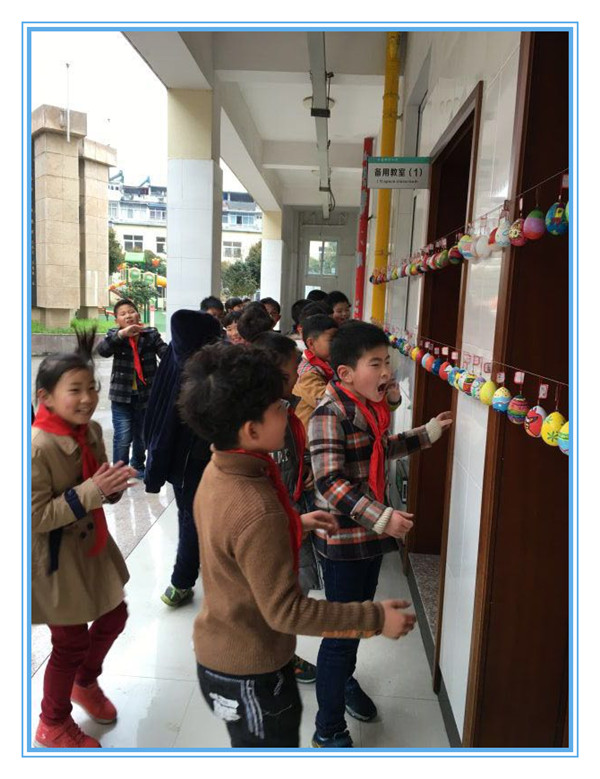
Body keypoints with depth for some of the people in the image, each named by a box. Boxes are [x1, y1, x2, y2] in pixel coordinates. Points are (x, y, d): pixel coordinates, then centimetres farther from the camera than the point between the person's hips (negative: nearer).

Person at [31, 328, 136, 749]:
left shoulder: (91, 430, -4)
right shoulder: (37, 447, -27)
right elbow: (36, 516, -27)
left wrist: (114, 484, -14)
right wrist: (92, 490, -32)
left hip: (93, 545, 7)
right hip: (56, 558, -7)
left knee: (114, 616, 21)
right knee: (71, 642, 10)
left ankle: (86, 682, 52)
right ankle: (52, 724, 39)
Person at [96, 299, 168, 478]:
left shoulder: (151, 334, -1)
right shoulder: (115, 335, -1)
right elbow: (102, 350, -21)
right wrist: (122, 334, -33)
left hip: (146, 394, 2)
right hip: (121, 395, -2)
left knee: (142, 435, 17)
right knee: (123, 438, -3)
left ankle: (138, 467, 38)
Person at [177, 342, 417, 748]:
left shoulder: (218, 471, -8)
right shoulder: (256, 511, -36)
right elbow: (286, 611, -28)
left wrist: (295, 523, 9)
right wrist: (375, 618, -21)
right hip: (248, 673, -8)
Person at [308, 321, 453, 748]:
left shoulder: (370, 406, 4)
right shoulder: (330, 413, -23)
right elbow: (330, 481, -29)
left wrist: (429, 432, 23)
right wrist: (382, 517, -32)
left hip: (371, 533, 8)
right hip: (344, 539, -8)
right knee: (342, 630, 4)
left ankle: (344, 680, 51)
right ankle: (329, 730, 23)